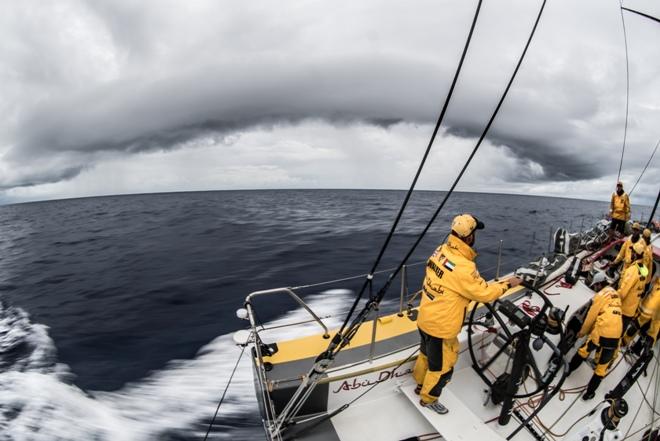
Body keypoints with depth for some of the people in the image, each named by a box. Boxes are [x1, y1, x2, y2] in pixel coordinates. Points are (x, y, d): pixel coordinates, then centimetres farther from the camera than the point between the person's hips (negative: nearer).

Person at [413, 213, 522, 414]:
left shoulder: (441, 250, -7)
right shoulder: (463, 267, -30)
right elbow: (484, 293, -17)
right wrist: (507, 284, -3)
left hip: (426, 318, 8)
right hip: (441, 326, -8)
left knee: (427, 354, 30)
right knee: (442, 367, 17)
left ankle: (421, 385, 53)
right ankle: (428, 399, 38)